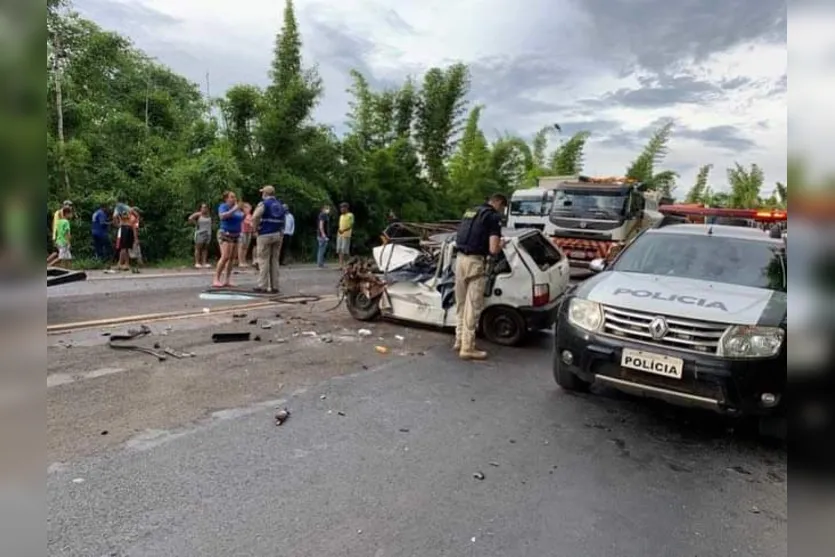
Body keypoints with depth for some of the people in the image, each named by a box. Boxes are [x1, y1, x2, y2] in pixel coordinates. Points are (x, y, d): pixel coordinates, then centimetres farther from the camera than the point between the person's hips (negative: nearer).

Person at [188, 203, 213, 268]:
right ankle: (197, 263, -3)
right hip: (200, 233, -5)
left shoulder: (209, 215, 12)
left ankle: (204, 263, 4)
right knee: (198, 248, -3)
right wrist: (196, 224, -9)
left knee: (205, 248, 4)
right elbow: (190, 218, -14)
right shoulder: (198, 214, -4)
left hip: (208, 233, 5)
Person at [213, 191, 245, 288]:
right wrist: (234, 209, -27)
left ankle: (227, 280, 5)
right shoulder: (223, 206, -7)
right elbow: (222, 216, -26)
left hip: (236, 235, 7)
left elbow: (241, 220, 21)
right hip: (225, 234, -7)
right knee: (225, 257, -18)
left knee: (231, 258, 3)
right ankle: (216, 280, -15)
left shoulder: (237, 208, 12)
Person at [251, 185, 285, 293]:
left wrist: (256, 227, -6)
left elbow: (255, 217, -20)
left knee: (264, 260, -2)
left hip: (265, 235, -6)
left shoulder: (264, 203, -6)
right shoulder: (280, 205, 15)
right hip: (278, 235, 6)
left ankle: (262, 286, -3)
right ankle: (274, 286, 6)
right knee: (275, 260, 7)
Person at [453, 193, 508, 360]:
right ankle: (467, 348, 6)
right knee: (473, 306, 0)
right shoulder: (493, 217, -5)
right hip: (474, 262, -8)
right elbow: (493, 249, -14)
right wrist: (500, 245, 8)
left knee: (461, 304, 18)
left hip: (460, 258, 8)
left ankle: (460, 340, 30)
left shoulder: (470, 212, 18)